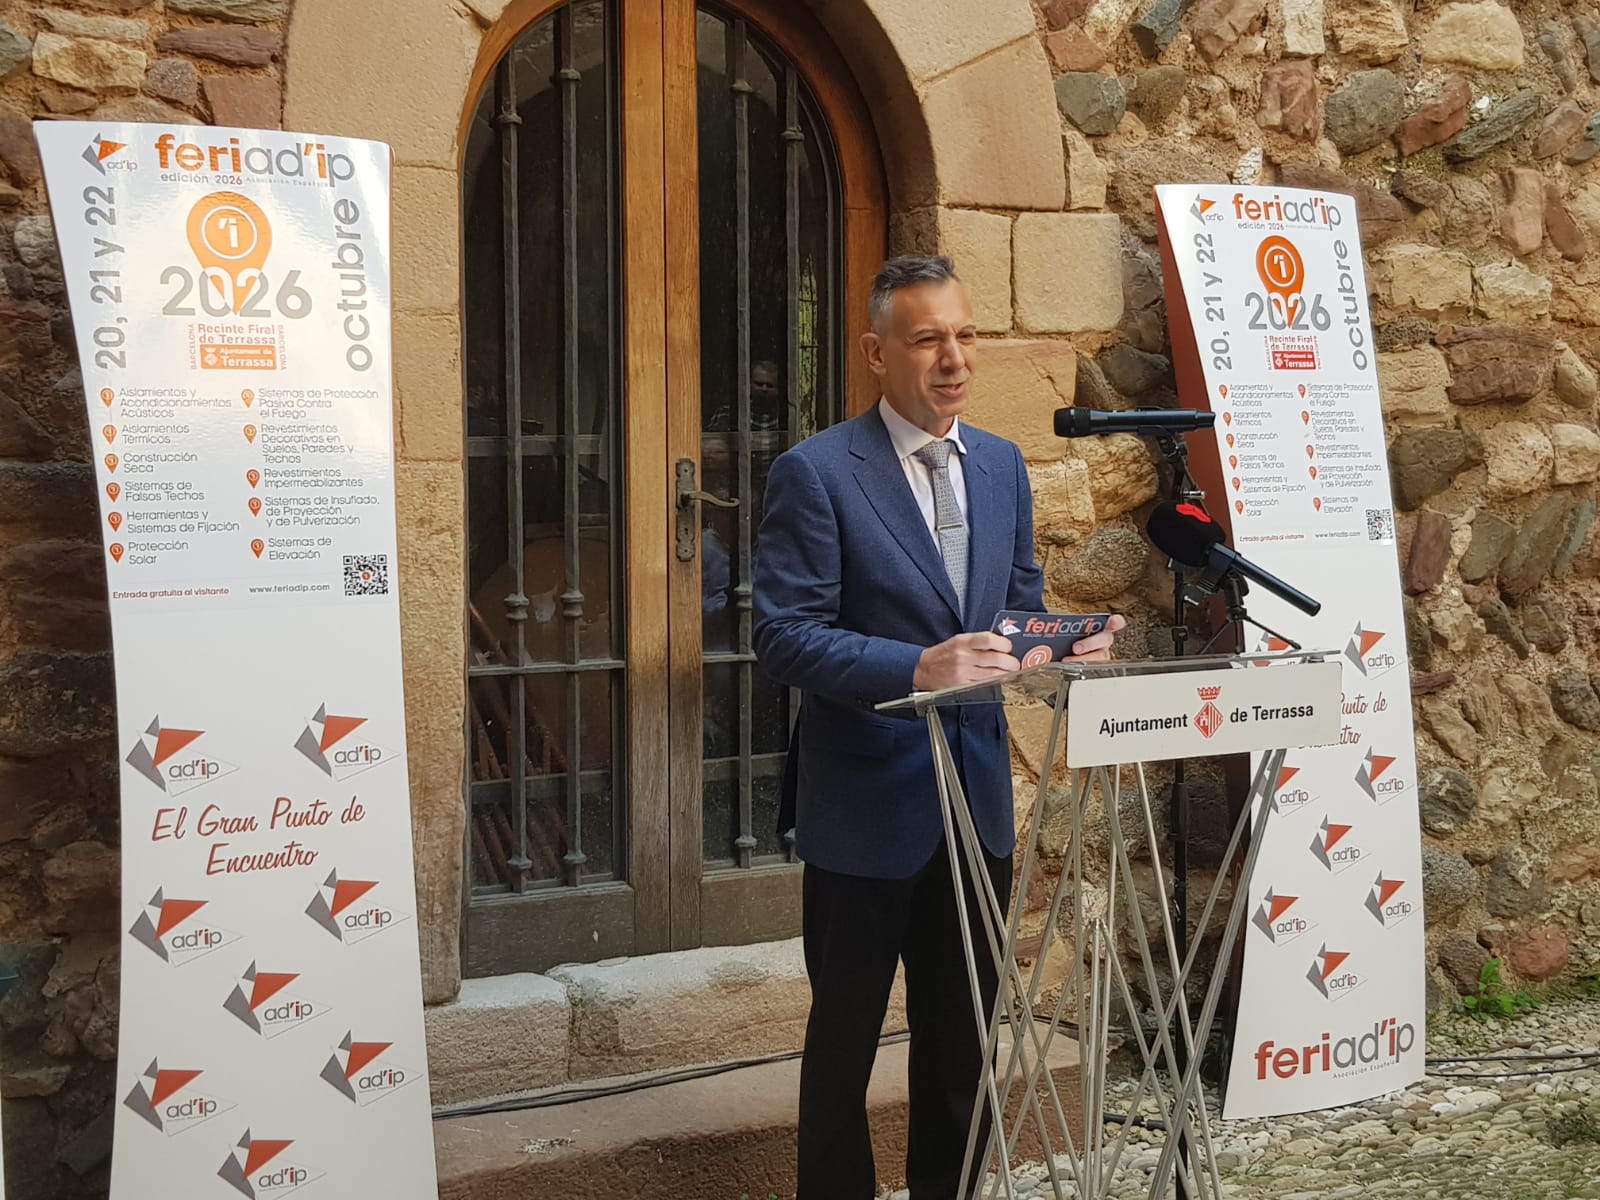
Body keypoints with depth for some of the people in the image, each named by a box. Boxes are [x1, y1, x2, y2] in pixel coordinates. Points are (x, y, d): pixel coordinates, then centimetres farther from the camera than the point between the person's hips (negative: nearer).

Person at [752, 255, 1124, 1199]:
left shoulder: (1003, 465, 7)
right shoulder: (817, 473, -12)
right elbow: (785, 636, -18)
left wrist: (1066, 643, -9)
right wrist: (916, 669, -31)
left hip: (977, 795, 6)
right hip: (867, 802, -6)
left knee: (961, 1036, 17)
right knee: (845, 1037, 9)